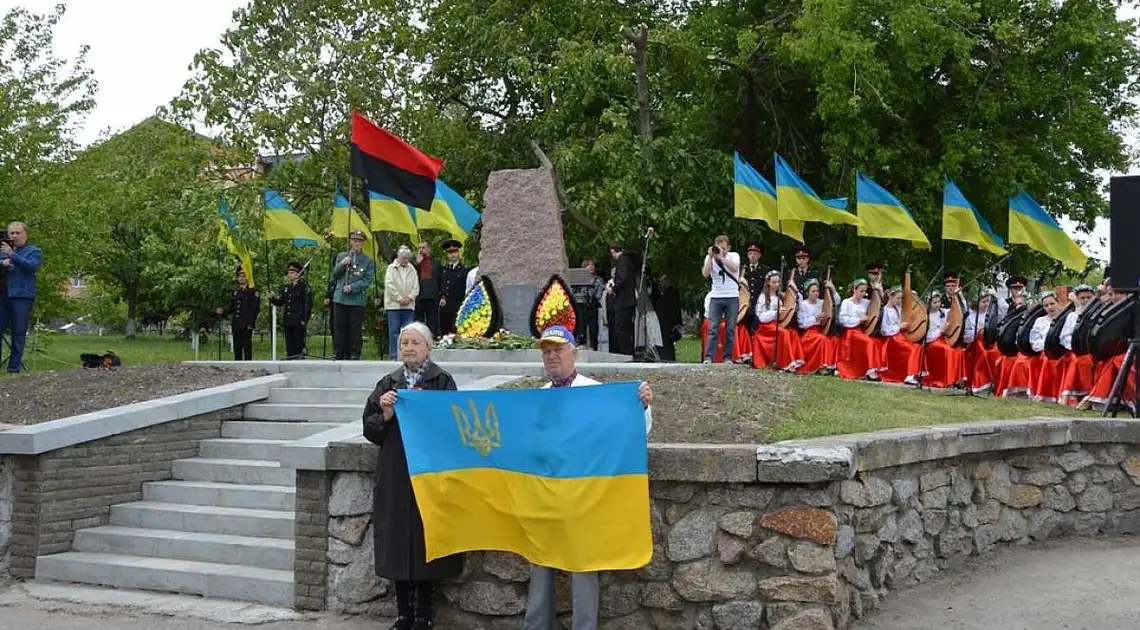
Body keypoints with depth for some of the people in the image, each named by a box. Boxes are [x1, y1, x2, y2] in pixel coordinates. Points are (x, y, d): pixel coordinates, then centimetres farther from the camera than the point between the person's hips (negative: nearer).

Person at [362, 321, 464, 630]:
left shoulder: (442, 382, 0)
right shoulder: (388, 384, 10)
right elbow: (369, 428, 8)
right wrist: (385, 415, -10)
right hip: (394, 477, 3)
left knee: (425, 541, -1)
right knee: (398, 543, 5)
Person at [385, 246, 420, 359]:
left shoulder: (412, 270, 13)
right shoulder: (391, 268, 2)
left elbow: (416, 287, 9)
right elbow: (390, 286, -6)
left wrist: (410, 298, -7)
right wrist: (399, 299, -10)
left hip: (409, 306, 3)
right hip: (394, 305, -3)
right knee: (394, 331, -3)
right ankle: (393, 356, 0)